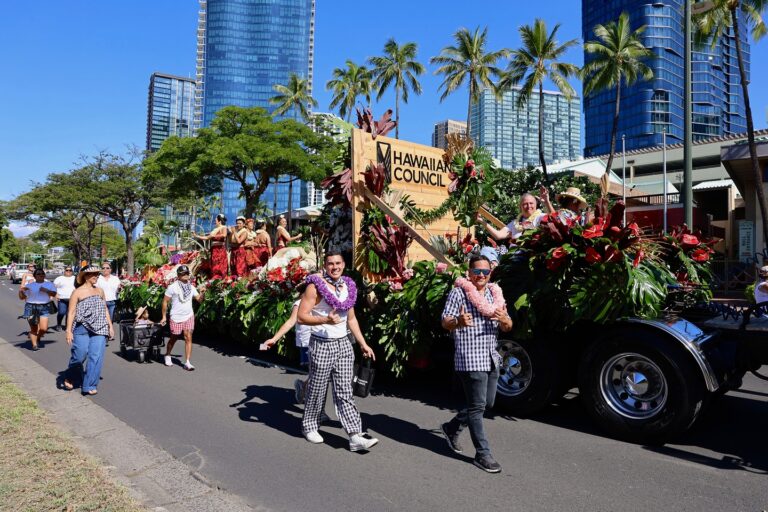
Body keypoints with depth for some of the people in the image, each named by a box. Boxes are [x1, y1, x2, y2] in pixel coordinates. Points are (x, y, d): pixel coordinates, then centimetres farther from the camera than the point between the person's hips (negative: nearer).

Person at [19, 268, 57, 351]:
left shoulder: (49, 284, 11)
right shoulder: (29, 285, 10)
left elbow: (54, 294, -3)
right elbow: (22, 297, 10)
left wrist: (46, 290, -19)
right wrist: (20, 291, -9)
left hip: (44, 307, 0)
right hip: (31, 307, 0)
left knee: (44, 328, -9)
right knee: (33, 328, -1)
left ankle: (38, 338, 21)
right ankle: (34, 344, 9)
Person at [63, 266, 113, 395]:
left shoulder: (100, 291, 13)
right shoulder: (78, 292, 0)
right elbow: (71, 312, -2)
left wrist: (110, 326, 15)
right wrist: (68, 330, -8)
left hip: (99, 329, 4)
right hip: (82, 328, -3)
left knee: (96, 356, -4)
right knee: (80, 354, -3)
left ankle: (89, 386, 5)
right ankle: (69, 378, 27)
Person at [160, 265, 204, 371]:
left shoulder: (191, 287, 6)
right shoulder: (172, 287, -7)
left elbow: (199, 299, 5)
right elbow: (165, 301, -3)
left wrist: (202, 292, -16)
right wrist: (164, 316, -4)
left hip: (189, 316, 3)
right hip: (176, 318, -3)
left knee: (188, 338, -6)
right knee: (173, 338, 13)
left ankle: (187, 362, -6)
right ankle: (167, 355, 40)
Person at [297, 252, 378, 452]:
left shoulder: (348, 286, 9)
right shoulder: (315, 286, -9)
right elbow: (301, 316, -13)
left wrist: (363, 344, 13)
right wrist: (325, 320, -26)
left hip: (343, 345, 5)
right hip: (322, 345, -4)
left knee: (345, 392, 2)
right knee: (317, 389, 8)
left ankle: (355, 436, 0)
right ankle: (309, 426, 29)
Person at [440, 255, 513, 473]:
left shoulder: (495, 294, 13)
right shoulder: (459, 292, -5)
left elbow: (507, 328, 12)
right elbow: (445, 322, -9)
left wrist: (504, 320, -12)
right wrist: (458, 322, -32)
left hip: (491, 358, 7)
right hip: (470, 358, -7)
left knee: (487, 404, 15)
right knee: (477, 406, -3)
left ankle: (451, 428, 33)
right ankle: (483, 454, 9)